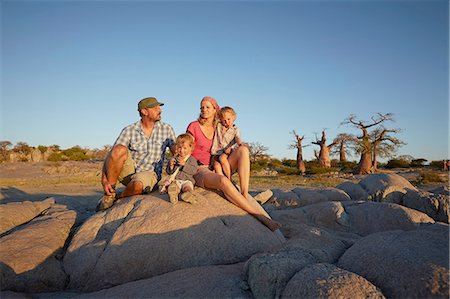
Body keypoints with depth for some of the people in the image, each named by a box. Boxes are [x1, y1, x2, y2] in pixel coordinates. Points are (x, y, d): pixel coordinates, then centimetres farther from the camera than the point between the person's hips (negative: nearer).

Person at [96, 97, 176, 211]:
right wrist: (104, 180, -19)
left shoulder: (167, 129, 3)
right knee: (120, 150, -30)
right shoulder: (129, 130, -2)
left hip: (149, 173, 0)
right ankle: (110, 192, -14)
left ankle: (120, 196, -1)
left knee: (138, 185, -37)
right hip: (128, 171, 1)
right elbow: (112, 154, -8)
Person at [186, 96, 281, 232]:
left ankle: (245, 195, -28)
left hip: (215, 168, 6)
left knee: (243, 149, -16)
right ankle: (260, 215, -37)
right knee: (223, 181, -40)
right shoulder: (194, 126, 0)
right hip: (200, 171, -5)